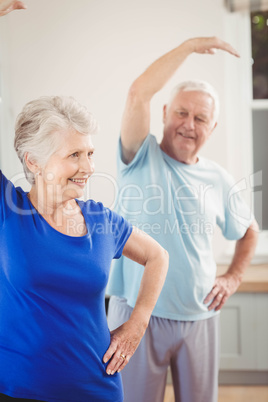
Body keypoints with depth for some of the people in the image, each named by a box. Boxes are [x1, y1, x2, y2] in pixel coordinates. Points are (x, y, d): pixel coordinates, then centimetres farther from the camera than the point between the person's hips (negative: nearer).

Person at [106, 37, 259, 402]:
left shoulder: (218, 179, 6)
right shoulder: (142, 159, -4)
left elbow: (249, 231, 22)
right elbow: (138, 94, -21)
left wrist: (233, 278, 8)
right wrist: (190, 45, -14)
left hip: (199, 318, 4)